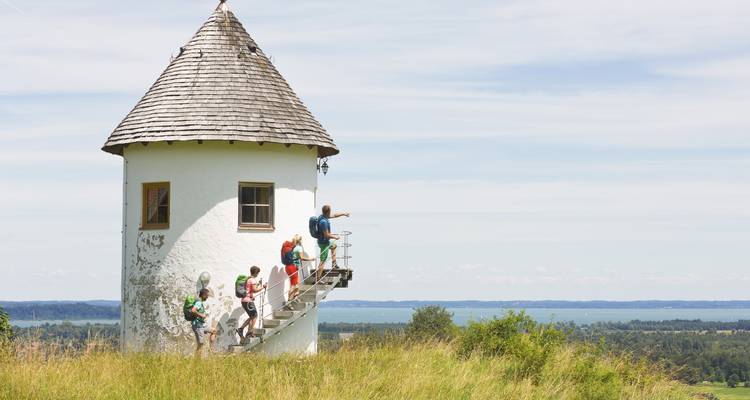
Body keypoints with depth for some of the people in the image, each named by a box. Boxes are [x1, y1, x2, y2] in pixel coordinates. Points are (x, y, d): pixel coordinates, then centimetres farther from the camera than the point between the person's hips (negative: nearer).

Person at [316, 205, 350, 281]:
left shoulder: (323, 216, -1)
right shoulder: (324, 222, -31)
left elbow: (334, 215, 17)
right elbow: (326, 235, -29)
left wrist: (343, 214, 22)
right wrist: (335, 237, -13)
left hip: (325, 241, 10)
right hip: (324, 243, -10)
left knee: (334, 246, 35)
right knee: (323, 260, -4)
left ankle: (334, 264, 42)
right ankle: (317, 278, -2)